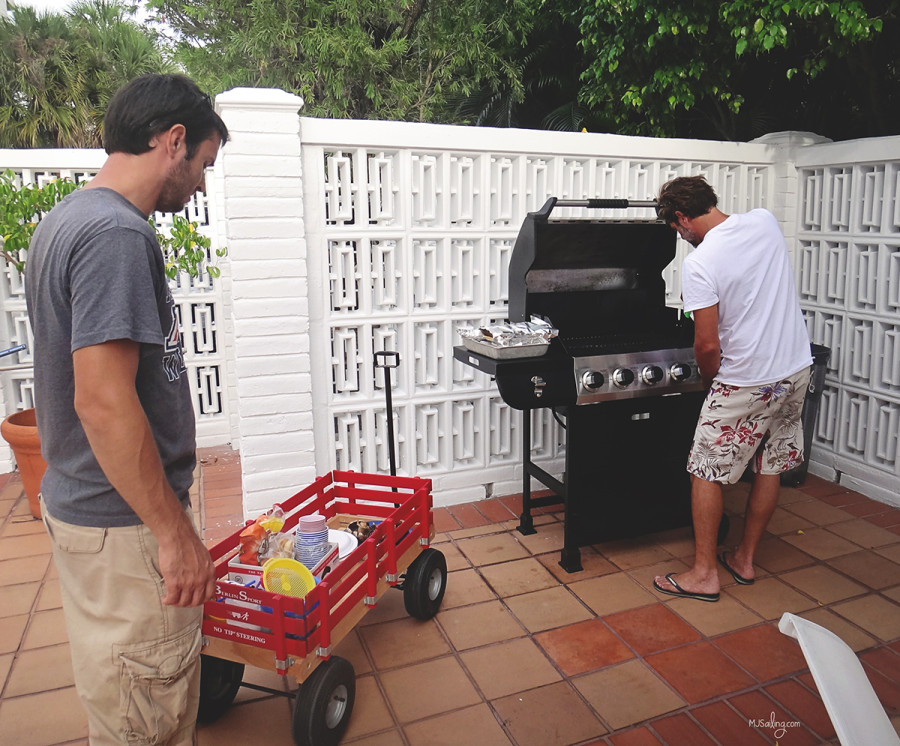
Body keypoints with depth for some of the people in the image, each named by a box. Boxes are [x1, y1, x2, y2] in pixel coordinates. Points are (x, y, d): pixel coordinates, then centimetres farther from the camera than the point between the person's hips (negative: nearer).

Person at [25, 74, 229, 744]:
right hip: (126, 525, -10)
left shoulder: (63, 220, 11)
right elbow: (104, 402, -27)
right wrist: (175, 532, -19)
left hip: (79, 502, 10)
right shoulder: (117, 233, -21)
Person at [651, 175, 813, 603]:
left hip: (745, 384, -8)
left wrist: (709, 381, 0)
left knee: (706, 472, 5)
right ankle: (745, 558, 32)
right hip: (796, 370, 8)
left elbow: (708, 346, -19)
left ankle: (704, 574, 14)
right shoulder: (765, 221, 1)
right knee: (770, 467, 16)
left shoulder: (699, 263, -20)